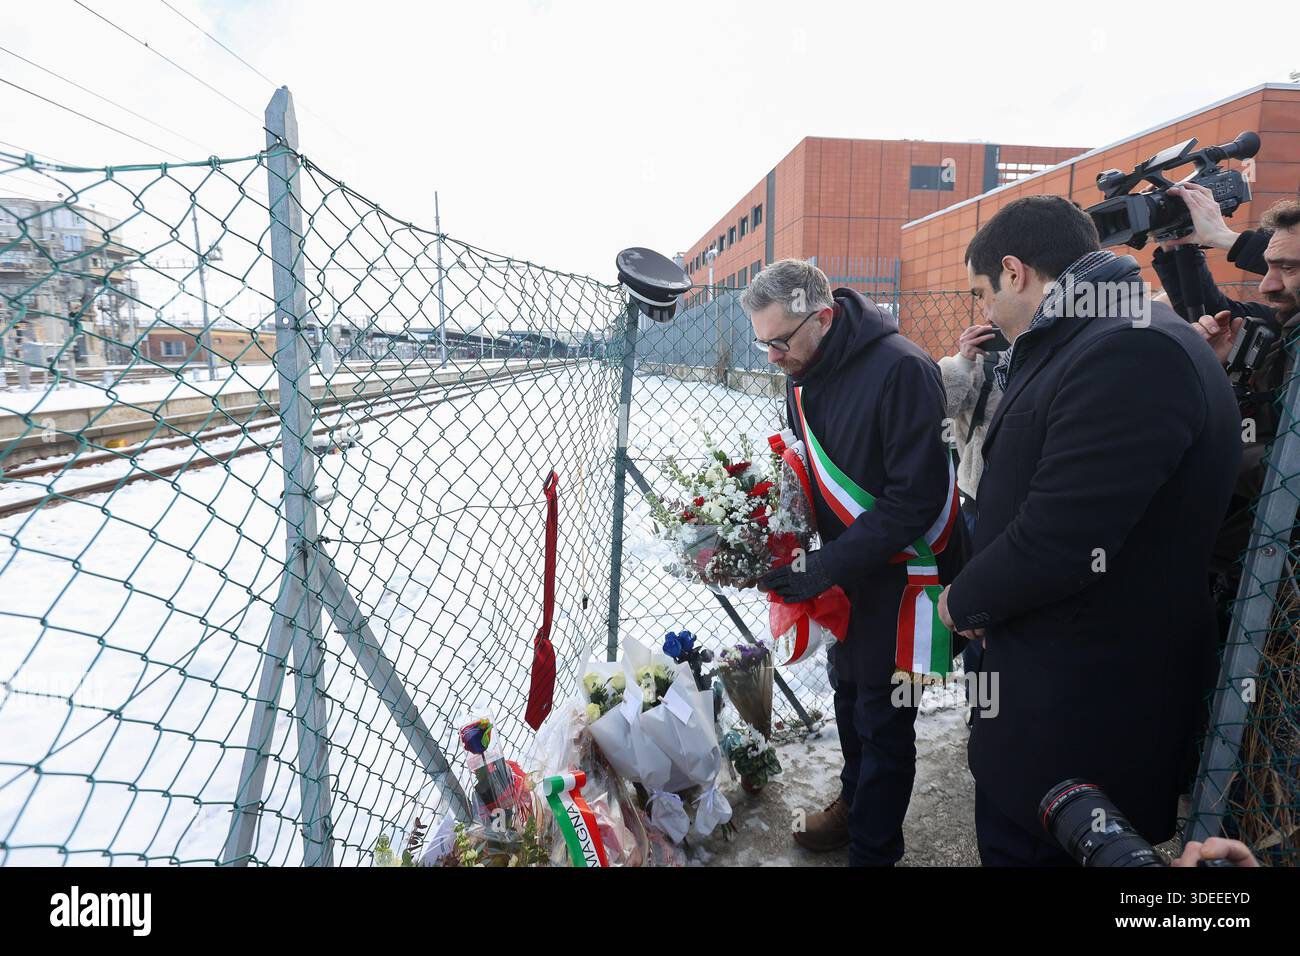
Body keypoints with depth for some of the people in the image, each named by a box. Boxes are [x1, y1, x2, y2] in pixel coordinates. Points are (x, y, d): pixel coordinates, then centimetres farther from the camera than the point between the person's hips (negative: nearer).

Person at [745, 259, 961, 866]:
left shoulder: (901, 370, -26)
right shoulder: (803, 373, 1)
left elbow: (915, 499, -26)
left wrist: (824, 570, -27)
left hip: (897, 570, -7)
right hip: (842, 562, 8)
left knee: (884, 717, 6)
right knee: (848, 689, 23)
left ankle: (873, 849, 27)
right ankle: (854, 801, 46)